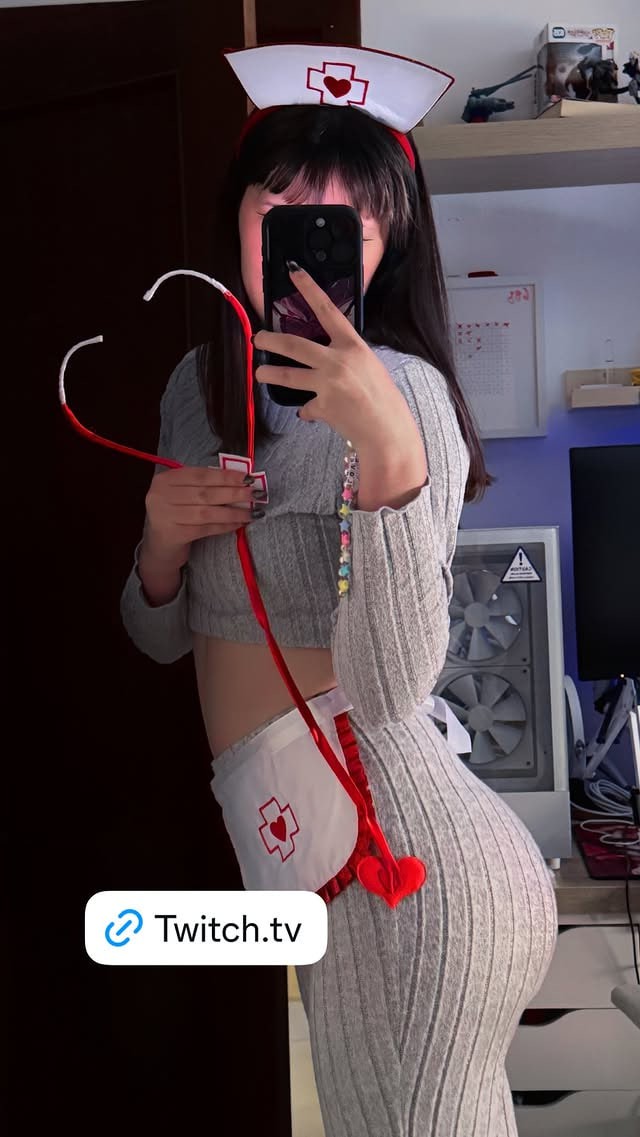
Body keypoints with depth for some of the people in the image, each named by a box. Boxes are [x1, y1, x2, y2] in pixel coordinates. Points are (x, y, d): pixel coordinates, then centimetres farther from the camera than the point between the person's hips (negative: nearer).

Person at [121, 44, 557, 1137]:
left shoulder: (398, 390, -15)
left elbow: (389, 688, -25)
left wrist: (389, 456, -37)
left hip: (406, 872, -7)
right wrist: (163, 540, -6)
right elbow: (166, 636, 14)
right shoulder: (199, 386, 8)